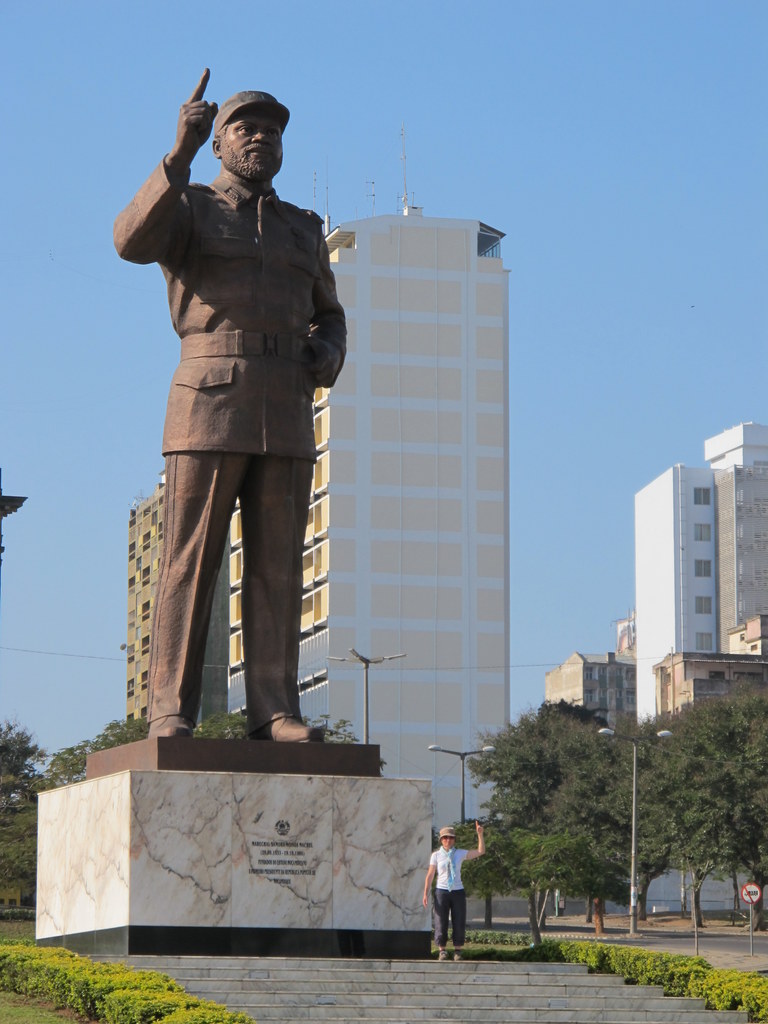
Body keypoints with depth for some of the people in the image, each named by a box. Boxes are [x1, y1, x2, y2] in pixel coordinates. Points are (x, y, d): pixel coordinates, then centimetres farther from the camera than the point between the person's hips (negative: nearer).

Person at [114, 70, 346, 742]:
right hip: (209, 404, -4)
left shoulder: (304, 230, 21)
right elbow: (133, 241, -17)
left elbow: (328, 317, 28)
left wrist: (329, 354, 3)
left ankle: (274, 711, -2)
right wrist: (182, 151, -24)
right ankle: (171, 713, -7)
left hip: (286, 411, 4)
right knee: (190, 562, -8)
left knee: (277, 564, -2)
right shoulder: (188, 209, 6)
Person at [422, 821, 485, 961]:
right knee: (441, 923, -3)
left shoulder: (460, 854, 6)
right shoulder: (436, 855, 2)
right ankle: (442, 952, 5)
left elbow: (481, 851, 3)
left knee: (459, 924, 0)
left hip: (458, 892, 1)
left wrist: (480, 834, -7)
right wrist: (426, 894, -6)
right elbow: (430, 875, 1)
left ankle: (457, 953, 7)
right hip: (441, 891, -1)